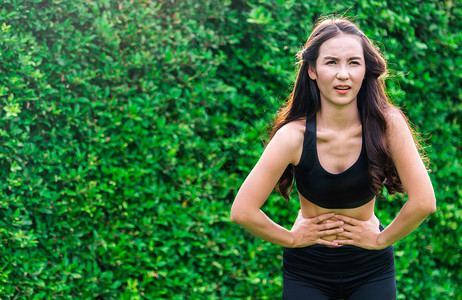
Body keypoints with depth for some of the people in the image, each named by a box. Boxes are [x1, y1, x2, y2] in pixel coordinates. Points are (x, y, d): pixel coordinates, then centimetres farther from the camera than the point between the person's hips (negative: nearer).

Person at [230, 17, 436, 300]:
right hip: (307, 269, -1)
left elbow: (424, 202, -17)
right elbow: (243, 211, -18)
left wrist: (381, 239, -10)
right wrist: (293, 238, -9)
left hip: (371, 268, 1)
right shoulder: (294, 136, -20)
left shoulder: (387, 124, -19)